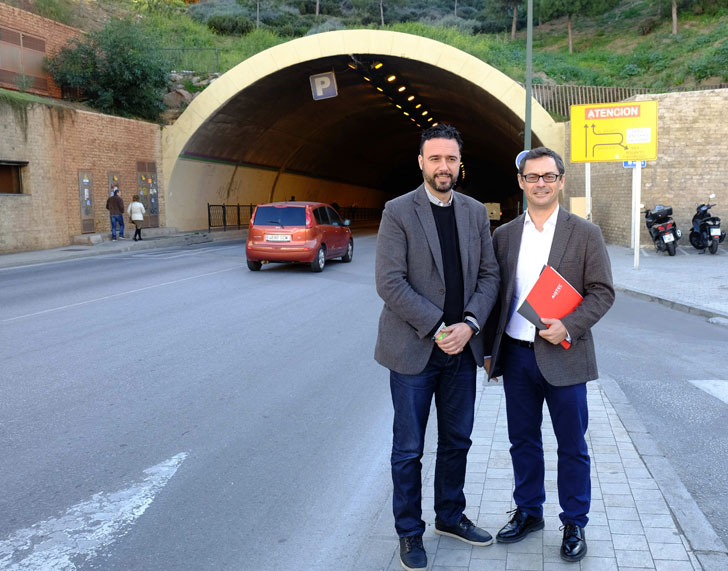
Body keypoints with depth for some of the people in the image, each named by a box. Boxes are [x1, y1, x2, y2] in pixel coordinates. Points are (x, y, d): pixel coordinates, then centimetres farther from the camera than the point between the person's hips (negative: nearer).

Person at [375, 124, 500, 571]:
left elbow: (489, 274, 5)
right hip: (414, 349, -4)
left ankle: (451, 516, 37)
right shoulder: (398, 212, -8)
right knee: (408, 449, 7)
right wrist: (438, 327, -17)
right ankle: (410, 532, 25)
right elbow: (390, 282, -14)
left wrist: (469, 324, -11)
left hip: (461, 348, 5)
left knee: (457, 441, 17)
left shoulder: (476, 212, 7)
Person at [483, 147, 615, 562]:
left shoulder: (586, 234, -2)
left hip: (563, 356, -3)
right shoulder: (504, 235, 6)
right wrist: (489, 350, 9)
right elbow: (494, 295, 10)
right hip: (516, 355, 3)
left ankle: (575, 524, 25)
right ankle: (529, 512, 33)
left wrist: (568, 326, -19)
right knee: (523, 441, 15)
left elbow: (602, 292, -4)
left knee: (572, 446, 8)